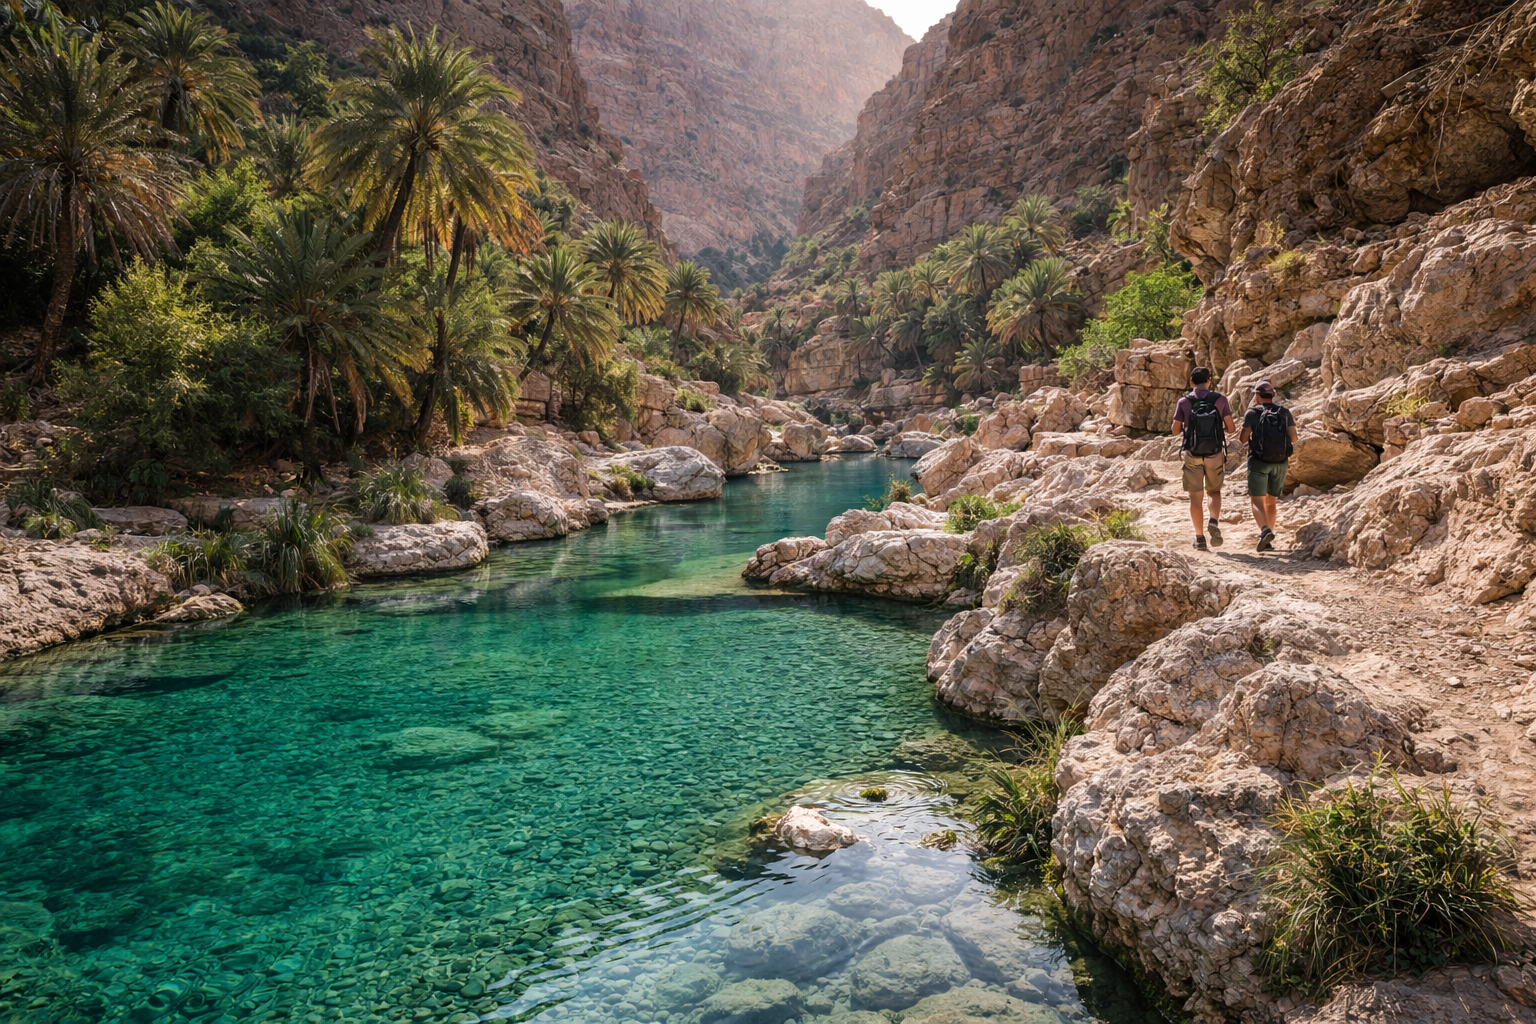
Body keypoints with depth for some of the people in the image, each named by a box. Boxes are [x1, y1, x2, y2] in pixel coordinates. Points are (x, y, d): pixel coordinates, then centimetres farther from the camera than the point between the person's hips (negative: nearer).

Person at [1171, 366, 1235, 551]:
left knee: (1196, 497, 7)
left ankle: (1199, 537, 5)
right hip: (1215, 454, 1)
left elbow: (1176, 430, -2)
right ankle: (1214, 522, -7)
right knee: (1214, 492, 18)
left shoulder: (1184, 402, -4)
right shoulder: (1220, 399, -3)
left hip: (1192, 455, 0)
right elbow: (1230, 428, -4)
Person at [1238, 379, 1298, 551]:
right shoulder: (1285, 413, 5)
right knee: (1270, 501, 15)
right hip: (1280, 463, 4)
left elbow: (1243, 439, -4)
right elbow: (1294, 438, 2)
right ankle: (1268, 540, 16)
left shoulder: (1252, 413, -4)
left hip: (1259, 462, -4)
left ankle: (1265, 530, -32)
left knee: (1257, 501, -7)